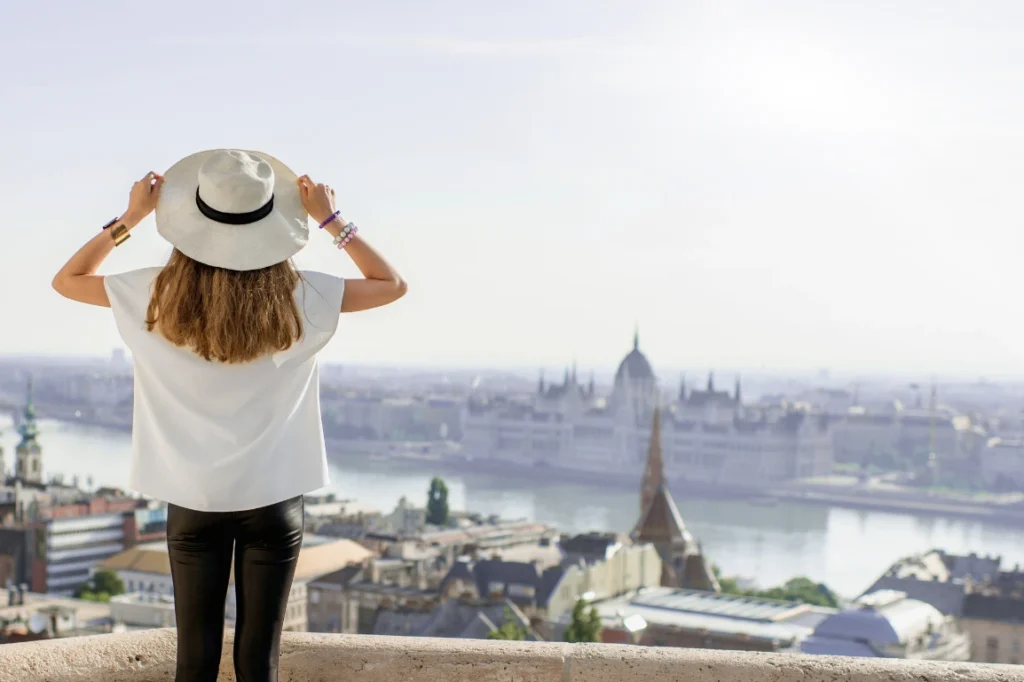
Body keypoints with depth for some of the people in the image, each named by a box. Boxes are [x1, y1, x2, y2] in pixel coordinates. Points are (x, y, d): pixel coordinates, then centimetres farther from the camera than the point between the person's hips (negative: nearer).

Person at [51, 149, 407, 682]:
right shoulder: (296, 298, -9)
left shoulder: (159, 297, -8)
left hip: (193, 500, 1)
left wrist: (129, 219, 7)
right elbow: (392, 284, 4)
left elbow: (67, 281, 9)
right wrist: (330, 219, 5)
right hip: (273, 498, 0)